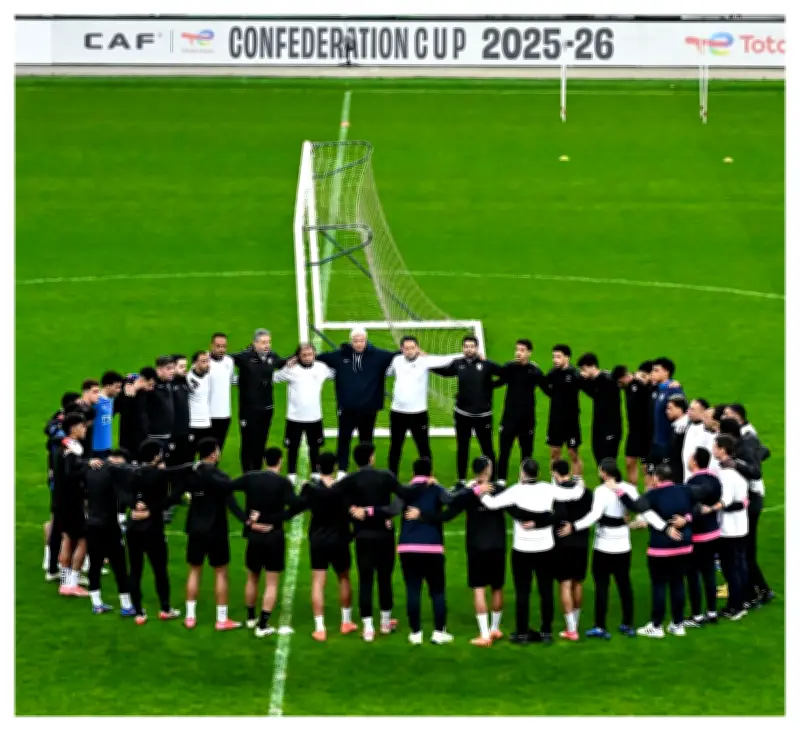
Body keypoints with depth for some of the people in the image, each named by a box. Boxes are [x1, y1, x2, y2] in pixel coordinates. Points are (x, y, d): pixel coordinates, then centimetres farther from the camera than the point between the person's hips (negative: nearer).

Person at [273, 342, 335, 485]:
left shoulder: (321, 367, 0)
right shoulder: (291, 369, -9)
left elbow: (335, 374, 16)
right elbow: (273, 377, -8)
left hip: (315, 417, 2)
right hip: (294, 417, -2)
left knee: (315, 446, 15)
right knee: (293, 447, 7)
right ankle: (292, 475, 19)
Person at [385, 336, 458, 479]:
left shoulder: (425, 360, -9)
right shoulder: (396, 360, 1)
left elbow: (447, 360, -15)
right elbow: (387, 372, 21)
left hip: (418, 413, -3)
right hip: (397, 412, 3)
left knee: (424, 448, 4)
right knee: (395, 447, 13)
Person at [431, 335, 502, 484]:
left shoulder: (485, 364, -12)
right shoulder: (458, 364, -1)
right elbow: (444, 372, 17)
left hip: (483, 414, -3)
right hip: (462, 414, 3)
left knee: (487, 449, 4)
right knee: (462, 449, 13)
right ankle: (461, 481, 25)